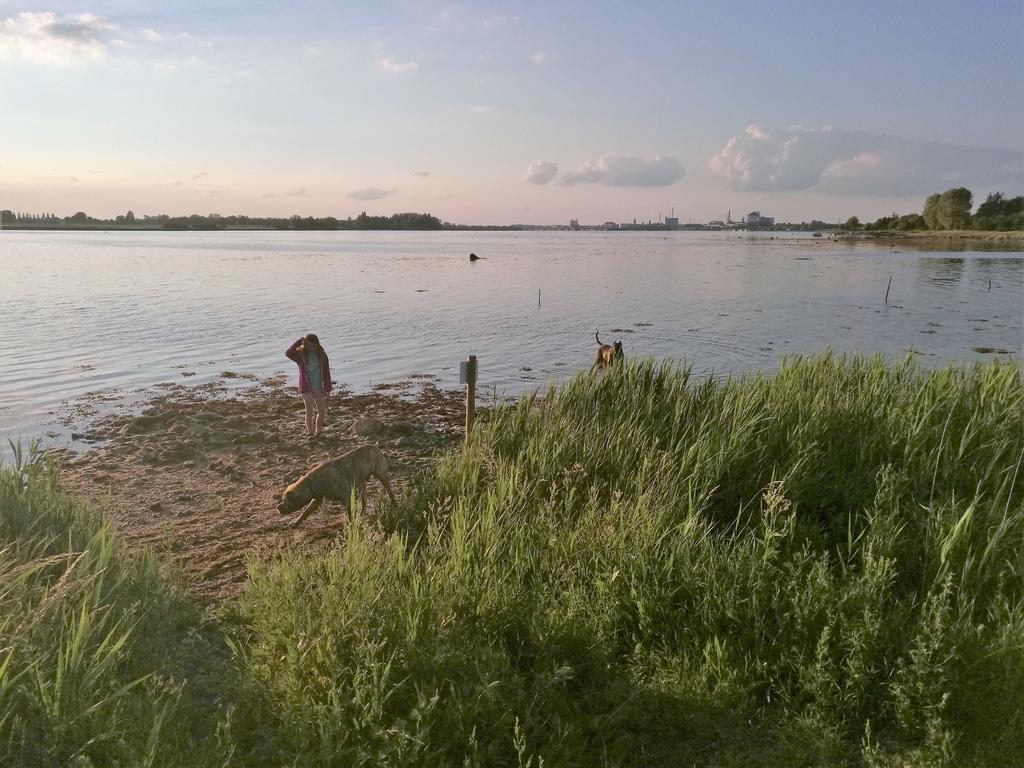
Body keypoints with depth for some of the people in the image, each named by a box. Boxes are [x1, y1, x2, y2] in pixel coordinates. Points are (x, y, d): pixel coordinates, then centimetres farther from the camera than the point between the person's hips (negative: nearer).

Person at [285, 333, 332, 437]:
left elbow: (326, 372, 1)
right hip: (307, 389, -3)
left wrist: (327, 388, -3)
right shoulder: (301, 355, -8)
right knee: (310, 411, 2)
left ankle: (318, 431, 28)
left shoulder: (321, 355, -1)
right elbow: (288, 353, -29)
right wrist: (298, 342, -26)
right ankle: (310, 433, 17)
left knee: (322, 411, 9)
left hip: (319, 389, 3)